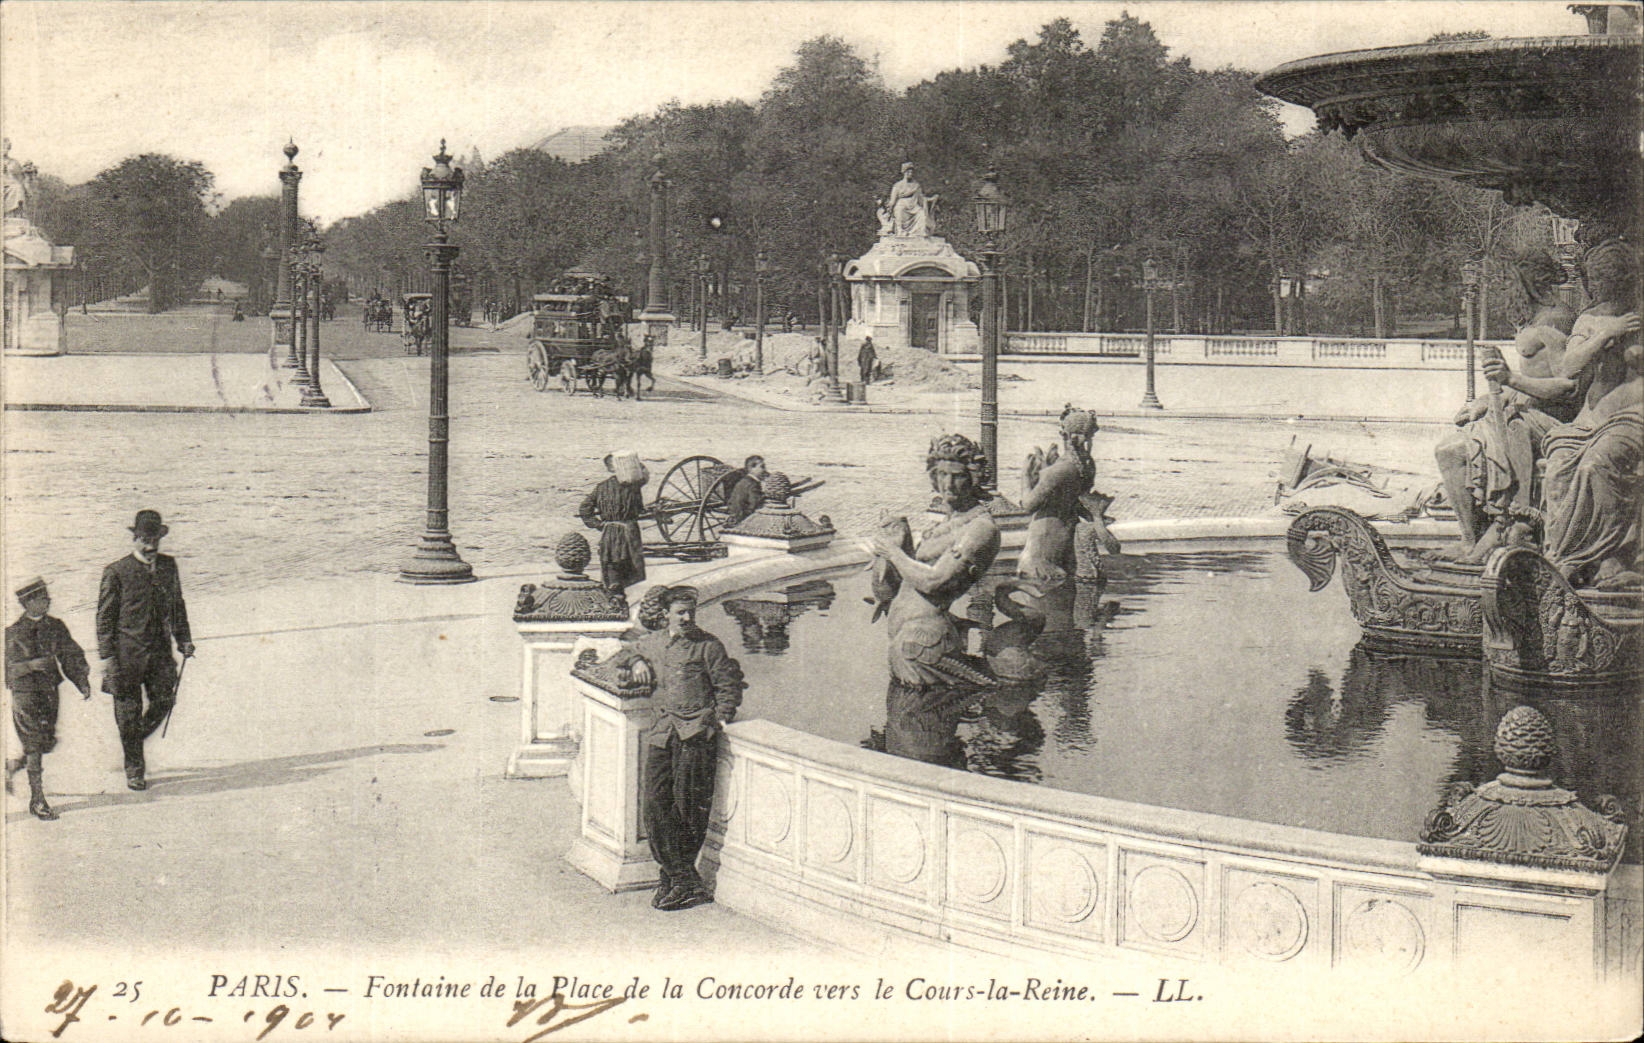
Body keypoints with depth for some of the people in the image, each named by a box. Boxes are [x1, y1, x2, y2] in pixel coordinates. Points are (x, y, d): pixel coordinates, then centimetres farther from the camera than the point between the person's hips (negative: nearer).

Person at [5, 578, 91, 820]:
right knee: (34, 746, -5)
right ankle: (37, 800, 2)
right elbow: (8, 669, -9)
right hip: (25, 693, -5)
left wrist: (83, 681, -2)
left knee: (47, 743, 10)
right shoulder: (13, 633, -9)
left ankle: (12, 767, 38)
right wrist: (31, 665, -24)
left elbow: (72, 655, 9)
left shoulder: (55, 627, 5)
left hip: (50, 691, 5)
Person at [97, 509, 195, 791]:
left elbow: (177, 604, 18)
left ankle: (135, 741, 32)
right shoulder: (116, 572, -8)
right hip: (128, 652, -4)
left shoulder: (168, 566, 7)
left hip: (160, 649, 4)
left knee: (164, 700, 3)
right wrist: (107, 656, -9)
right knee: (129, 710, 4)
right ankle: (134, 770, 16)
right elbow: (105, 616, -6)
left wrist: (184, 639, 13)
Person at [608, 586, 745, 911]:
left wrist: (719, 720, -7)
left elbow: (728, 686, 4)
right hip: (662, 733, 5)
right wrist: (635, 662, 14)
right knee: (654, 804, -5)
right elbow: (620, 656, 35)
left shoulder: (708, 646, 4)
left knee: (689, 805, -7)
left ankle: (676, 875, 4)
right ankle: (686, 880, -1)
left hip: (696, 733, -5)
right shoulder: (652, 643, 18)